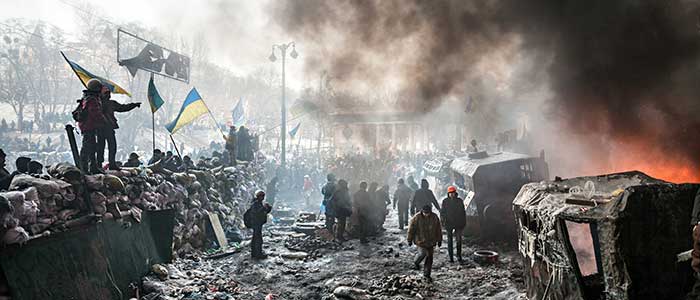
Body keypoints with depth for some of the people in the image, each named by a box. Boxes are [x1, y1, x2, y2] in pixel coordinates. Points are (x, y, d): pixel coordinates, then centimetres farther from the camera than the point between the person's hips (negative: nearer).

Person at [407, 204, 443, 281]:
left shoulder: (434, 217, -2)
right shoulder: (416, 218, -13)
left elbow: (438, 229, 9)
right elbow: (411, 229, -4)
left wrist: (439, 240, 11)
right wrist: (410, 240, 0)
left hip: (431, 241, 4)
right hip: (420, 240, -4)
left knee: (429, 257, 4)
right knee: (423, 253, -18)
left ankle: (427, 274, 17)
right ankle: (416, 263, 15)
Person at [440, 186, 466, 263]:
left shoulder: (460, 201, 2)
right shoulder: (445, 201, 0)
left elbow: (463, 212, 7)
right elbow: (442, 212, 6)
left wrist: (464, 223, 5)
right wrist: (443, 221, -5)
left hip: (458, 224, 0)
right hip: (449, 224, 0)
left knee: (459, 239, -4)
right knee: (449, 240, 4)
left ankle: (459, 255, 10)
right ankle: (451, 257, 10)